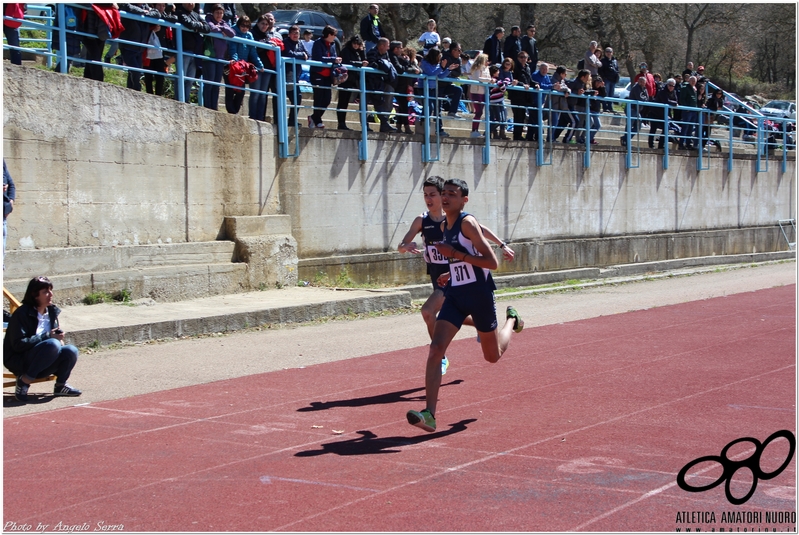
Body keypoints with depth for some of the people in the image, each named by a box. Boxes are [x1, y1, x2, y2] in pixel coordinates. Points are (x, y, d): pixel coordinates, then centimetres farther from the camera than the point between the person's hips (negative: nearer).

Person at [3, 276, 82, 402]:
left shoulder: (52, 311, 8)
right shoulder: (22, 314, -14)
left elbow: (57, 335, 22)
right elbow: (18, 344, -20)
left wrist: (59, 338, -4)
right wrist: (47, 336, -24)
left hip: (41, 366, 6)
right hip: (20, 362, -6)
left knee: (71, 351, -21)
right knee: (53, 344, -33)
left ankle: (60, 385, 2)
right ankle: (24, 381, -20)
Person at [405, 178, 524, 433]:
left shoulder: (468, 223, -16)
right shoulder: (446, 226, 9)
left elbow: (492, 263, -22)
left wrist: (455, 254, -25)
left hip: (479, 294, -6)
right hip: (456, 295, 6)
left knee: (493, 355, 12)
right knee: (436, 349, -14)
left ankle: (511, 320, 44)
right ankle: (429, 414, -19)